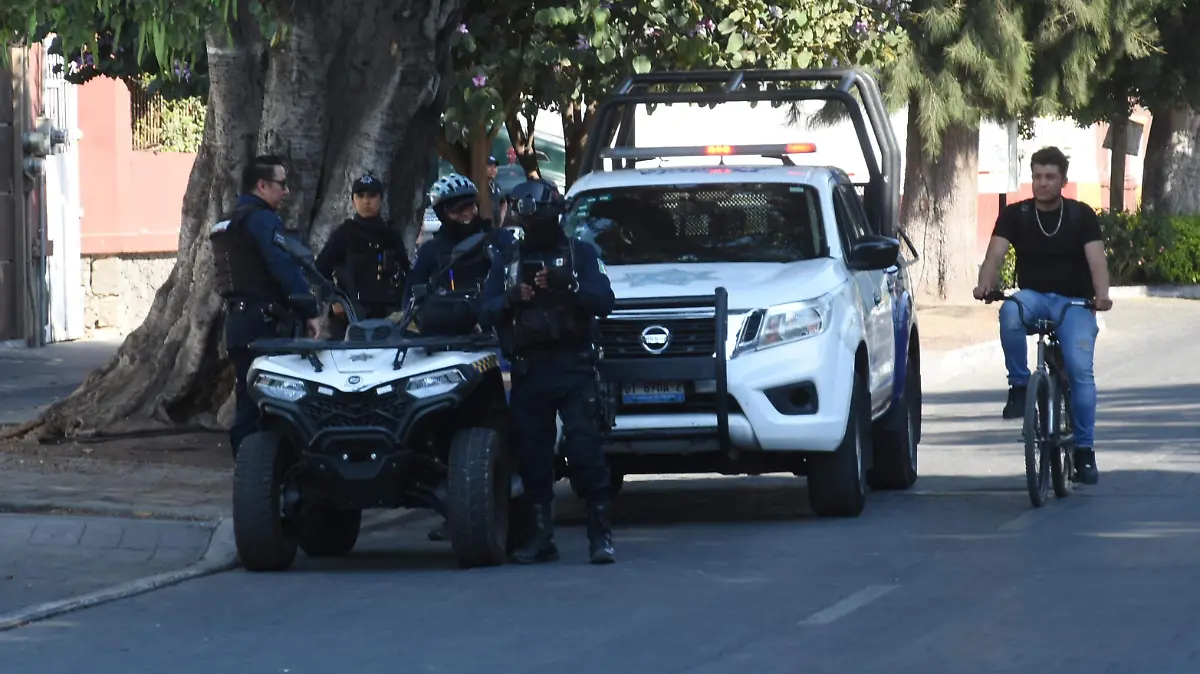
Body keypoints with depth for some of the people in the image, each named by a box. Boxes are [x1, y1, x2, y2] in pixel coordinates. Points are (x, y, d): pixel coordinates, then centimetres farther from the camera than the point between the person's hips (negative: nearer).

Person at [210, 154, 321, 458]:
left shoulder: (227, 224, 21)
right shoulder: (262, 220, -11)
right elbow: (285, 267, -21)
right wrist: (310, 310, -22)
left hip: (236, 322, 10)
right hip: (263, 323, -10)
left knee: (248, 404, 13)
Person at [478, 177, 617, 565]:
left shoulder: (580, 254, 9)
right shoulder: (506, 263, 17)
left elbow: (604, 301, -4)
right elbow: (485, 314, 6)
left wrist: (568, 286, -21)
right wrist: (510, 300, -15)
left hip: (574, 368, -3)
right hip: (528, 369, 3)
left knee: (585, 449, -12)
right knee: (532, 456, 1)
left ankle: (600, 532, -10)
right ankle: (541, 536, 8)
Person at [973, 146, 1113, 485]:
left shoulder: (1081, 215, 1)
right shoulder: (1015, 215, 4)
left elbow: (1096, 259, -11)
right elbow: (996, 254, -9)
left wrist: (1102, 294, -31)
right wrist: (985, 284, -30)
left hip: (1074, 302, -1)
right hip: (1033, 296, 1)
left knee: (1081, 369, -20)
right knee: (1010, 313, -36)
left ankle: (1084, 449, -11)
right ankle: (1019, 385, -19)